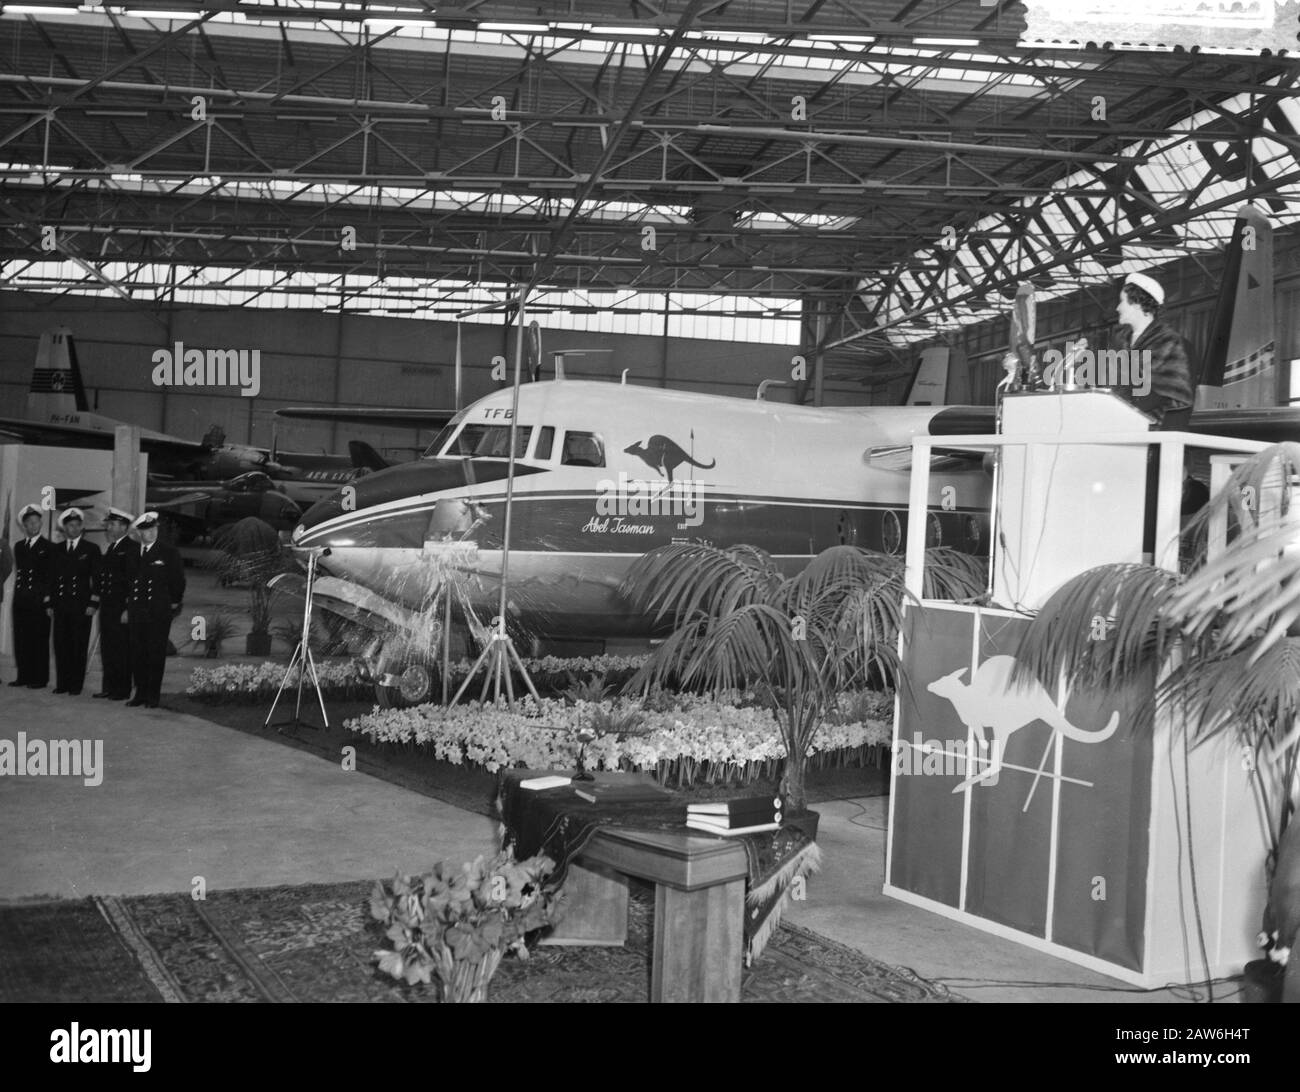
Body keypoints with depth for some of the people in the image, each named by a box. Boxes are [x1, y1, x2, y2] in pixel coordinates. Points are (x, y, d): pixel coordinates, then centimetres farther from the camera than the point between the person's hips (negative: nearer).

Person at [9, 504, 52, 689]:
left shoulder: (48, 547, 0)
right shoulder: (19, 547, 17)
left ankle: (39, 679, 1)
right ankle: (23, 676, 11)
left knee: (39, 640, -4)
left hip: (39, 600, -5)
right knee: (20, 639, 4)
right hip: (20, 600, 5)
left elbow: (52, 576, -3)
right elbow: (17, 572, 18)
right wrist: (17, 593, 8)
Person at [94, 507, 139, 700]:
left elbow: (132, 579, -13)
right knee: (107, 648, 10)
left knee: (122, 649, -2)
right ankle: (108, 687, 16)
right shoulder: (108, 548, 17)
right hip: (106, 608, 8)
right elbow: (101, 577, 19)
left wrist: (128, 609, -17)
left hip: (121, 607, -8)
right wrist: (98, 601, 10)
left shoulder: (132, 548, -8)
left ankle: (122, 690, 3)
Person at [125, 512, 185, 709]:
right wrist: (127, 608, 12)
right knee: (137, 654, 4)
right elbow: (127, 580, 17)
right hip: (136, 613, 4)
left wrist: (174, 604, 2)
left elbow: (178, 581, 3)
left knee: (156, 655, -2)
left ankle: (153, 696, 5)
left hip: (159, 613, -4)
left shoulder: (170, 553, 0)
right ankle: (141, 694, 14)